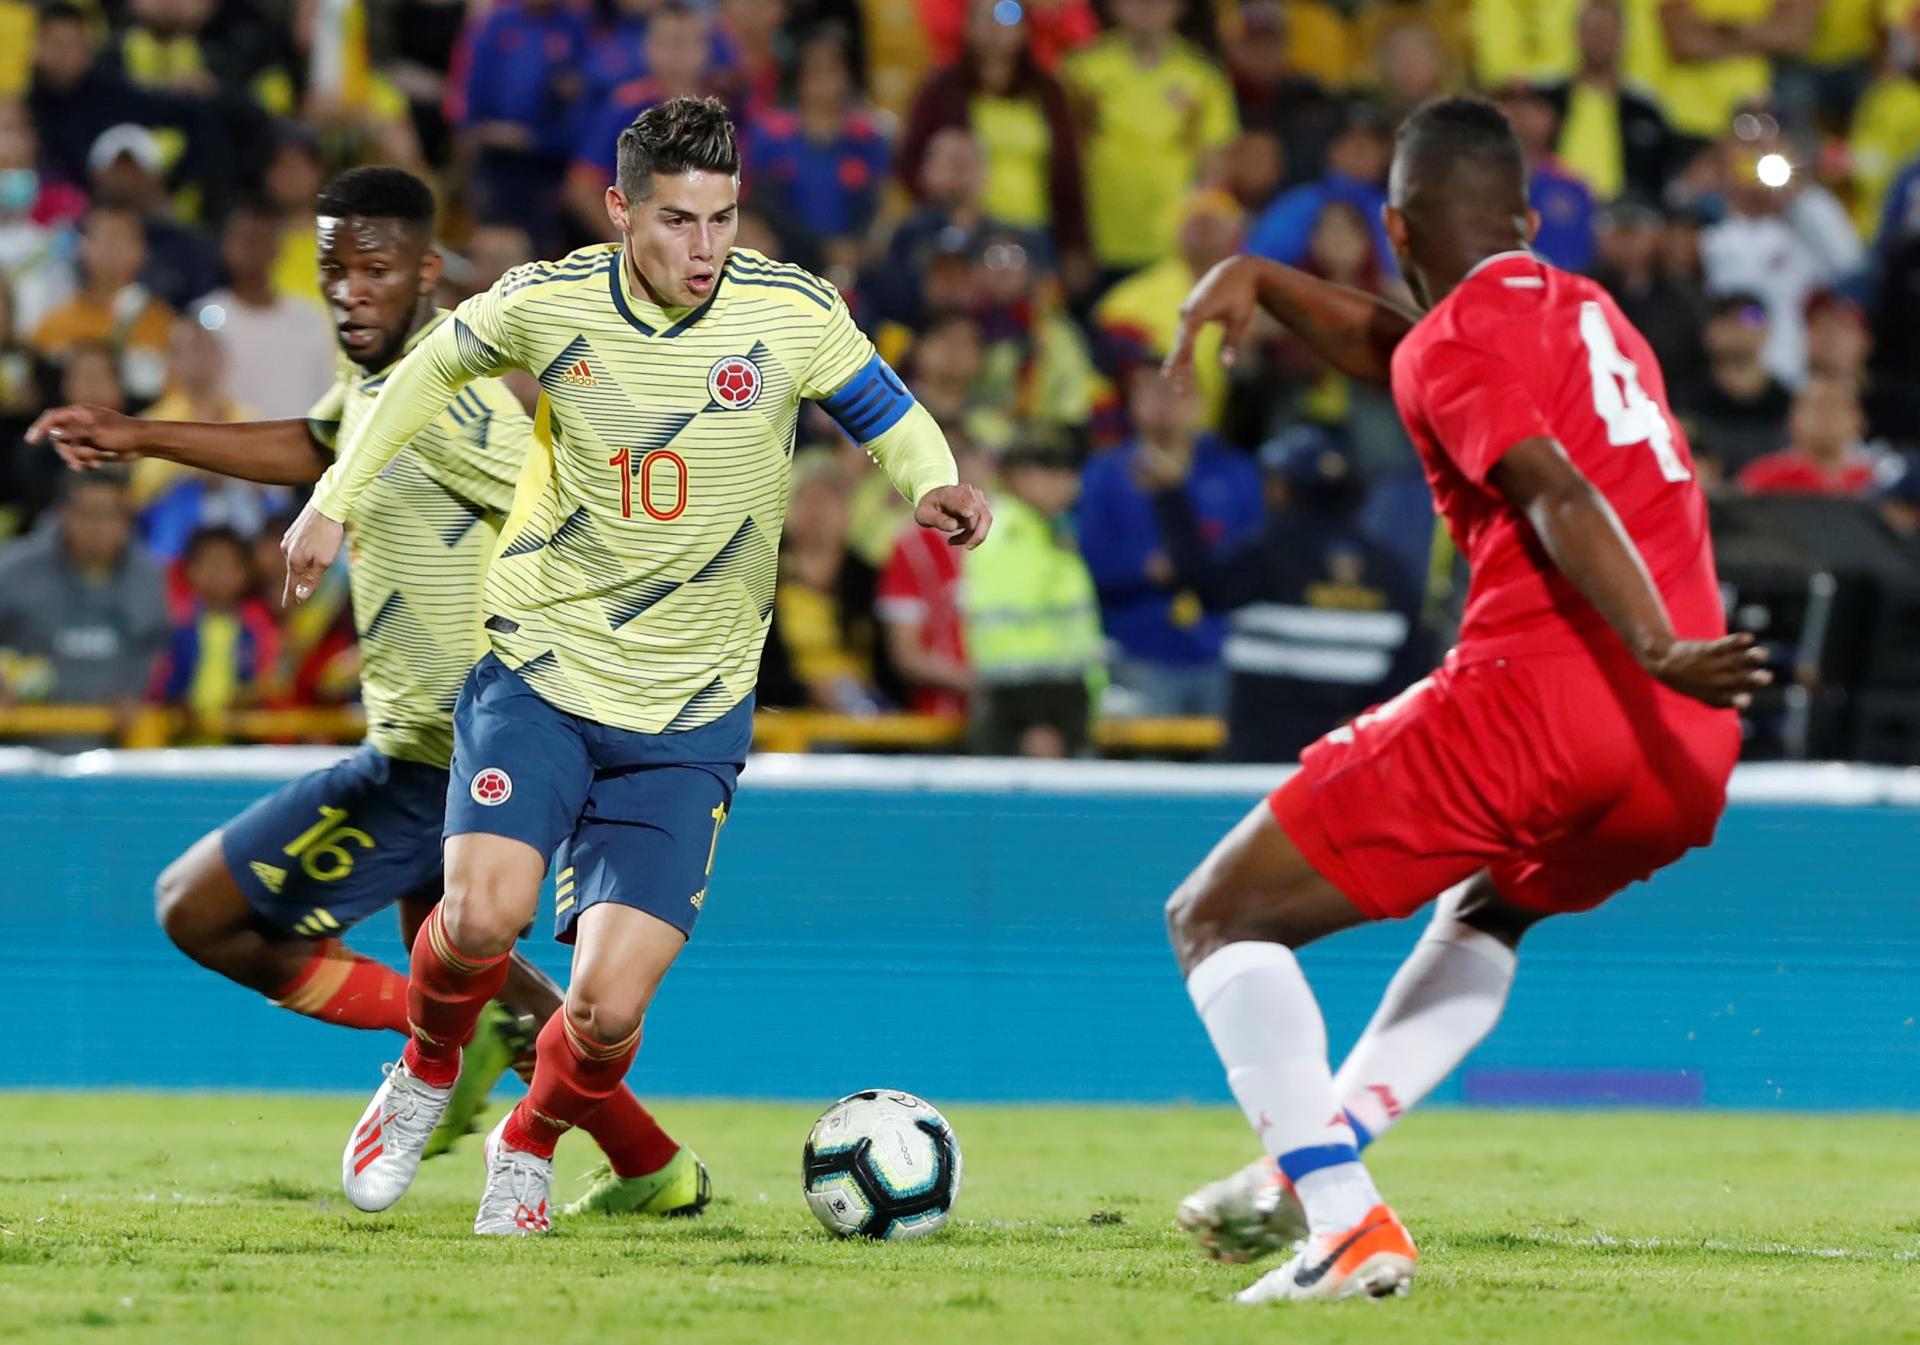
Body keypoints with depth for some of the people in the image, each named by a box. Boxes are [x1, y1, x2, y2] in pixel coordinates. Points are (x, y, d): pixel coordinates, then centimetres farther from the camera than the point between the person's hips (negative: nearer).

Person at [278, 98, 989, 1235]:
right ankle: (426, 1078, 11)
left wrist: (936, 486, -14)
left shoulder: (792, 313, -8)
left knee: (607, 1009, -11)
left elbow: (887, 414, 7)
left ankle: (531, 1144, 24)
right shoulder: (547, 302, -7)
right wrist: (337, 499, 15)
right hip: (540, 671, 0)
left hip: (687, 720, 0)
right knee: (484, 918, -24)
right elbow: (433, 368, 14)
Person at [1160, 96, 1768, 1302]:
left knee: (1217, 920, 2)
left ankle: (1345, 1226, -15)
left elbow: (1561, 495, -16)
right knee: (1492, 909, 39)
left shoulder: (1461, 337, 1)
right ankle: (1320, 1158, 24)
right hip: (1688, 760, 8)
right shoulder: (1587, 312, 26)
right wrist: (1260, 281, 38)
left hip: (1536, 697, -8)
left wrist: (1659, 651, -29)